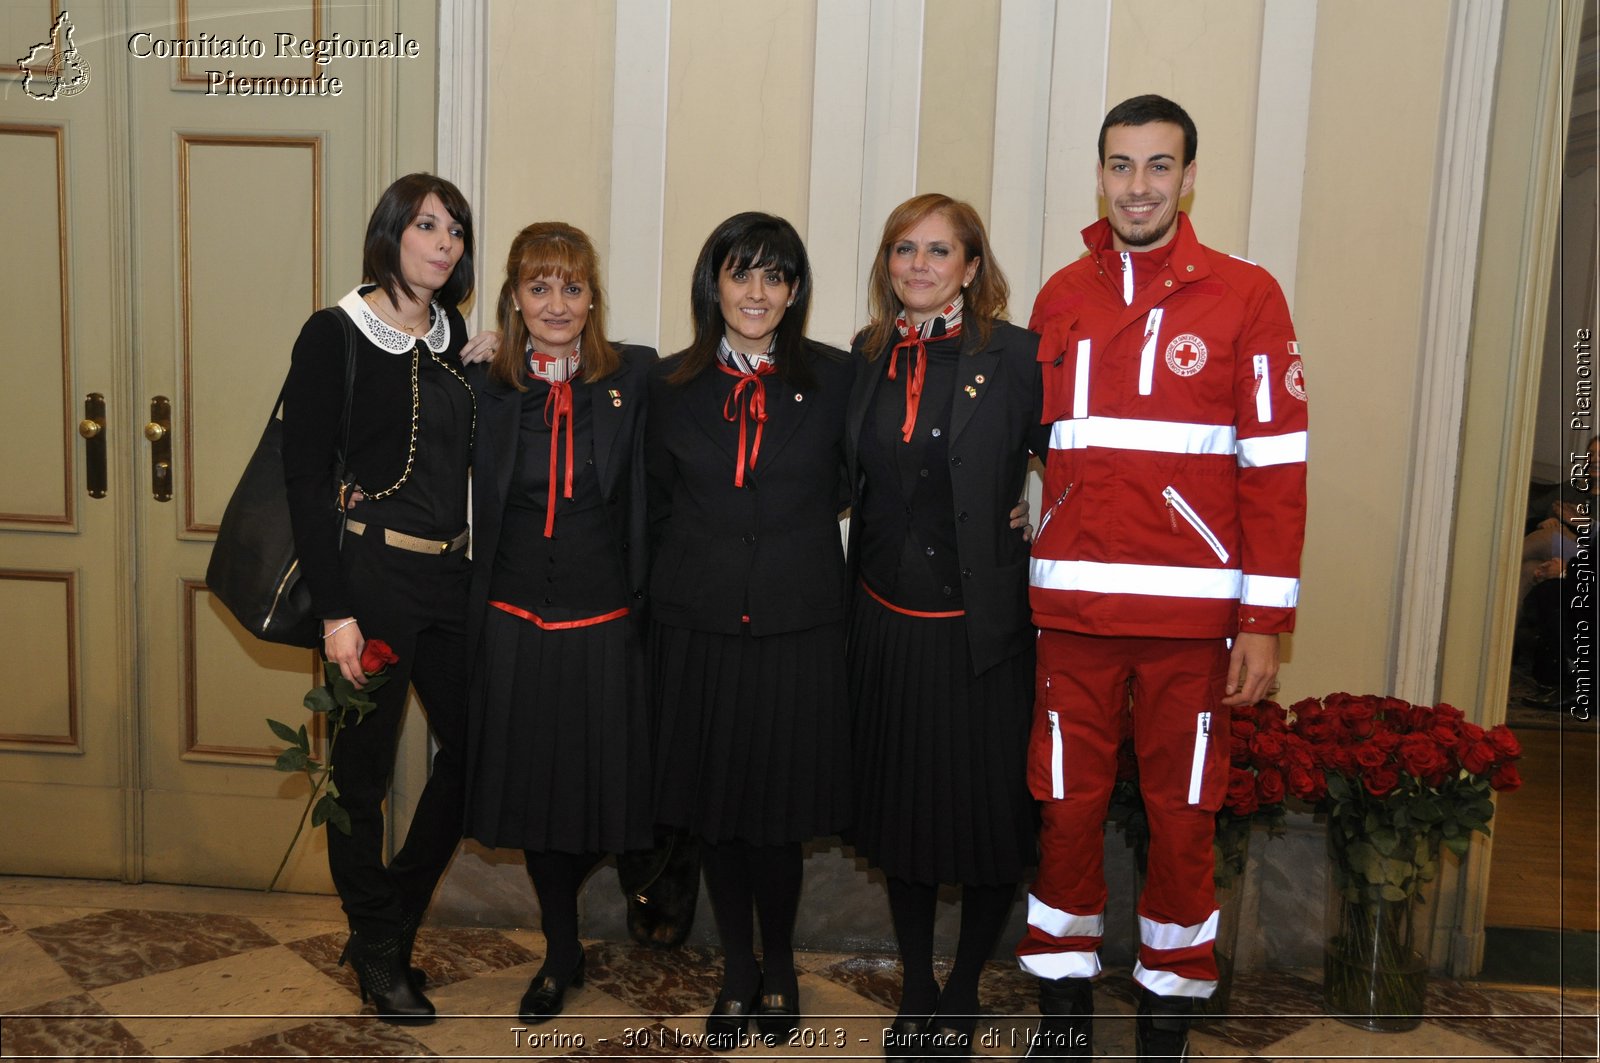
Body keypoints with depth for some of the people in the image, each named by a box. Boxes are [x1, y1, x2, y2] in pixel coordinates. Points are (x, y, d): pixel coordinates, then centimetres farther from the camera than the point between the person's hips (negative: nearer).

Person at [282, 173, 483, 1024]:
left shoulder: (455, 337, 10)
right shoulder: (335, 335, -7)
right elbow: (305, 476, -11)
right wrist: (334, 610, -15)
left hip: (448, 576, 6)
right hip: (369, 575, -6)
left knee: (473, 748, 9)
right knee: (363, 768, 7)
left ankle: (391, 920, 31)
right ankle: (378, 951, 27)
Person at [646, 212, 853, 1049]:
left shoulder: (833, 379, 1)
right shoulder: (672, 384, 6)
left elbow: (848, 487, 10)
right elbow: (657, 507, 12)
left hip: (799, 629, -2)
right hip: (698, 626, 2)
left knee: (780, 809, 4)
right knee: (713, 807, 9)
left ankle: (778, 965, 29)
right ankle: (737, 971, 30)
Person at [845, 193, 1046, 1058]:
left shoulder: (1013, 356, -8)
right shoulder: (870, 357, 6)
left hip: (979, 628, -4)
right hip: (885, 623, 5)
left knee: (987, 813, 8)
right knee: (897, 808, 15)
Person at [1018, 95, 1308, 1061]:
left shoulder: (1246, 295, 1)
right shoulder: (1060, 298, 10)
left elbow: (1276, 465, -2)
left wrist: (1265, 621, -6)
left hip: (1193, 612, -2)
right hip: (1074, 608, 2)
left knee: (1183, 815, 6)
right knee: (1069, 807, 7)